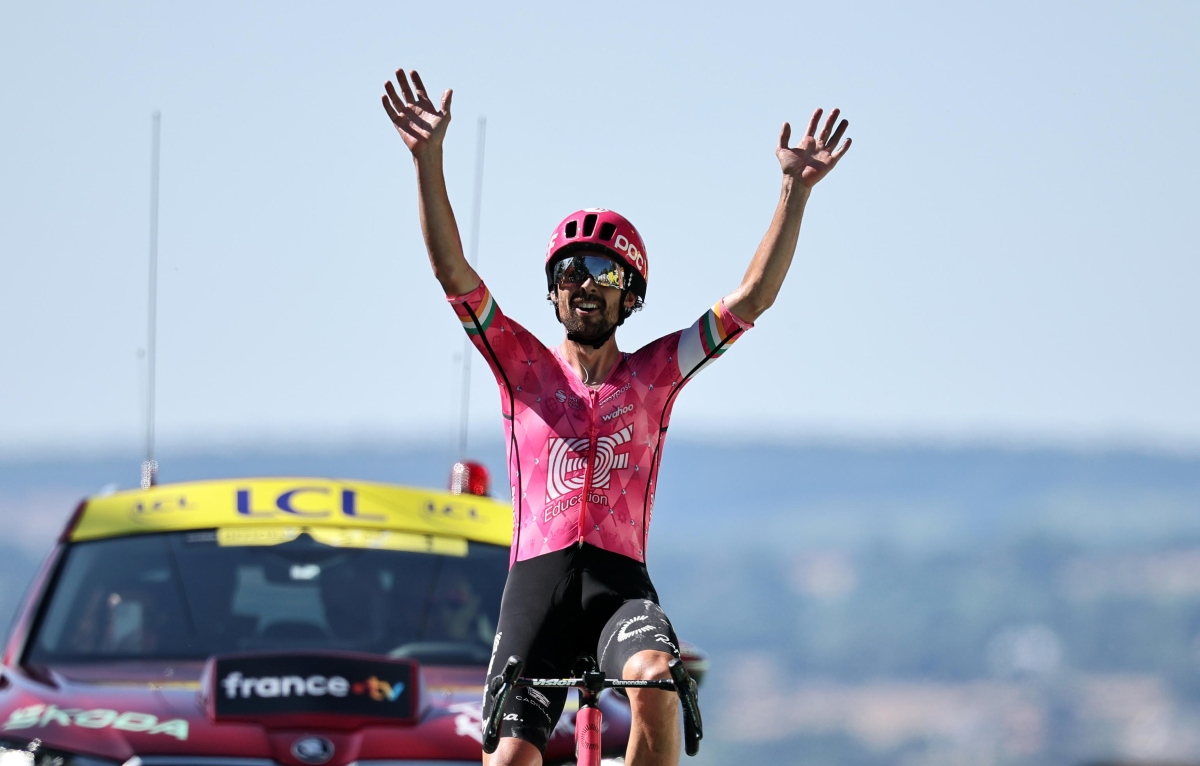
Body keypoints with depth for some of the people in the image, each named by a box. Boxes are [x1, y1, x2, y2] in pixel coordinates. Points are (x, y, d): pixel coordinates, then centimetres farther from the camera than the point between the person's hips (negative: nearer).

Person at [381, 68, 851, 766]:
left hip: (620, 579, 0)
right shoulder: (525, 366, 12)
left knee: (655, 682, -33)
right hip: (538, 577, 0)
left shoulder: (653, 373, 13)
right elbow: (453, 272, 0)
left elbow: (753, 298, 5)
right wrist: (429, 159, -13)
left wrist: (796, 190, -5)